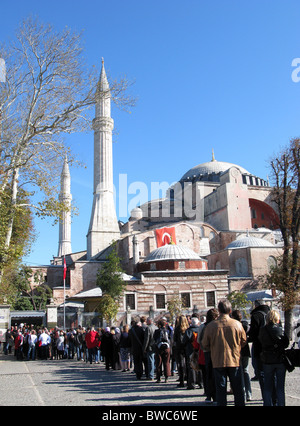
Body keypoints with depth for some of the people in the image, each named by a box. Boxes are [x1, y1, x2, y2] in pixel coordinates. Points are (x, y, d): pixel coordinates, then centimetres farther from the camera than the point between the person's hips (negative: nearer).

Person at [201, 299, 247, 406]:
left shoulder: (211, 325, -10)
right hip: (235, 361, 1)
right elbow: (244, 342, 5)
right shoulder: (237, 324, -8)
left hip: (218, 362, -1)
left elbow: (205, 346, -2)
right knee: (238, 389, 14)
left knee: (221, 390, 8)